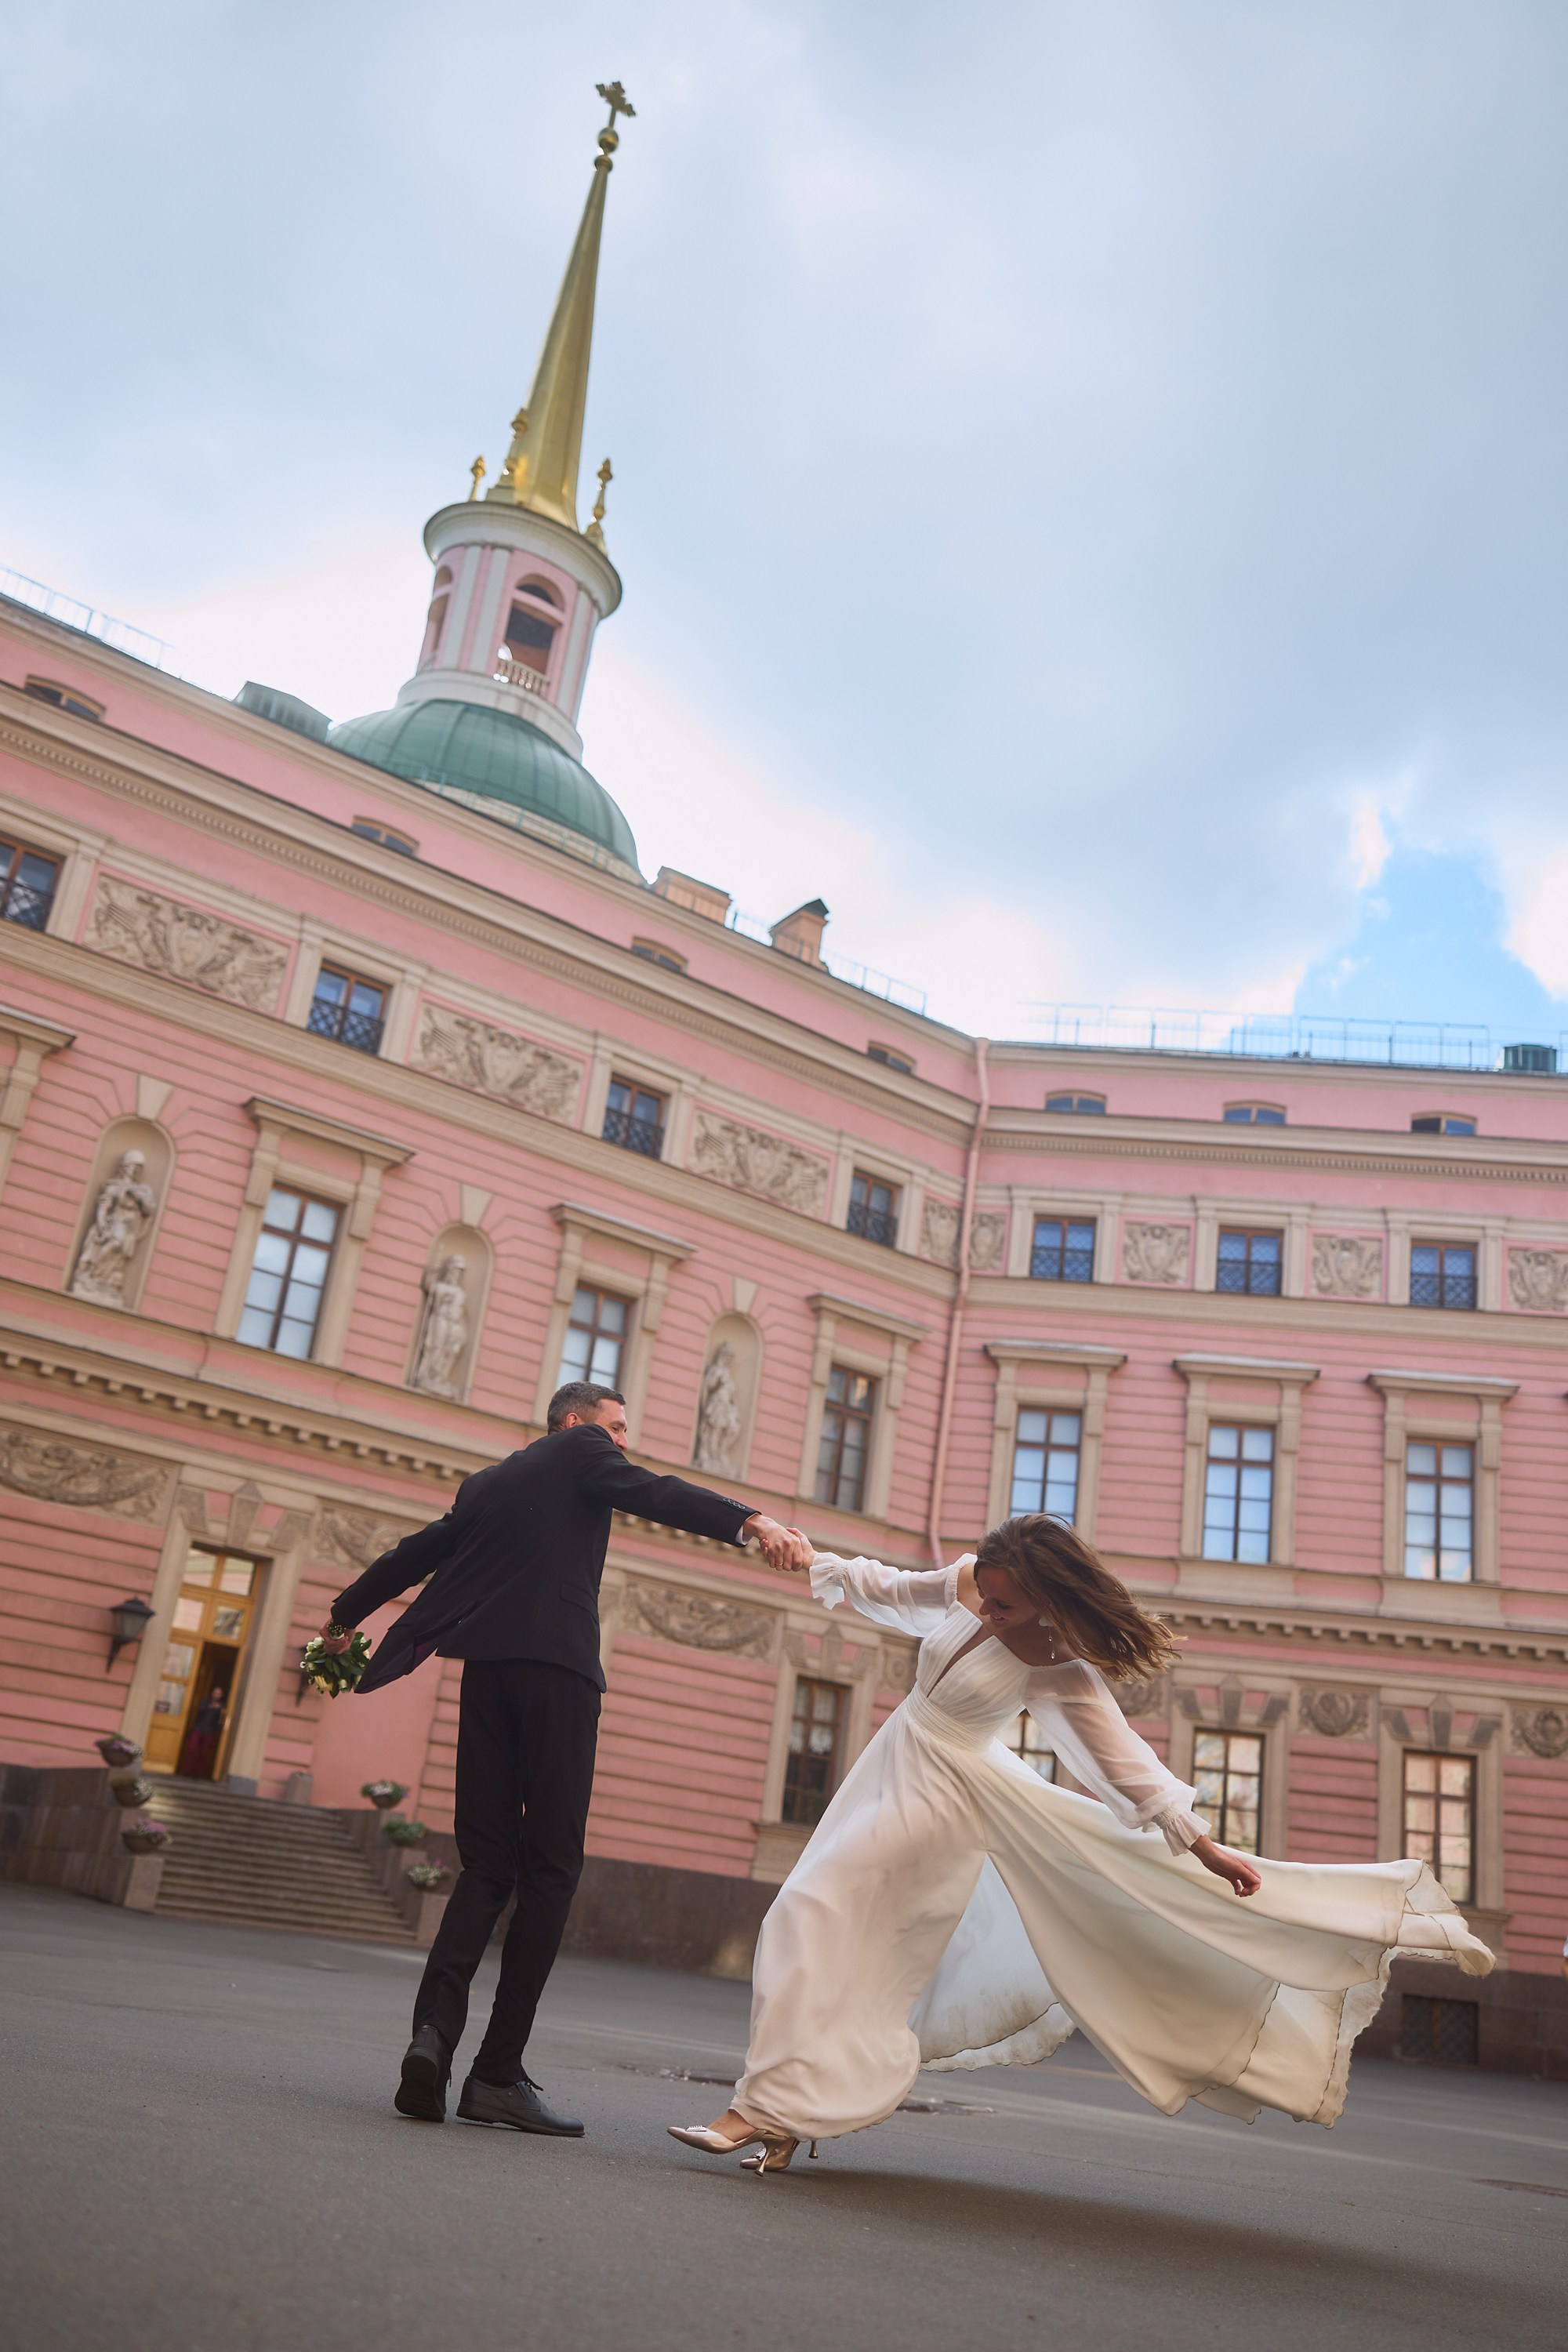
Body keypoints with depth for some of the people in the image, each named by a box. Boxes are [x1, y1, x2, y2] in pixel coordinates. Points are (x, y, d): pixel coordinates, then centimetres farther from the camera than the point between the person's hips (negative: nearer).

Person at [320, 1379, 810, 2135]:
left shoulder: (486, 1482, 25)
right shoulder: (581, 1451, 8)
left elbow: (418, 1551, 35)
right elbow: (653, 1494, -12)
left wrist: (346, 1612, 51)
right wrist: (753, 1522, -26)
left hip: (486, 1669, 6)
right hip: (557, 1667, -6)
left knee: (486, 1866, 9)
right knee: (550, 1870, -2)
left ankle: (434, 2030, -11)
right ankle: (498, 2075, -4)